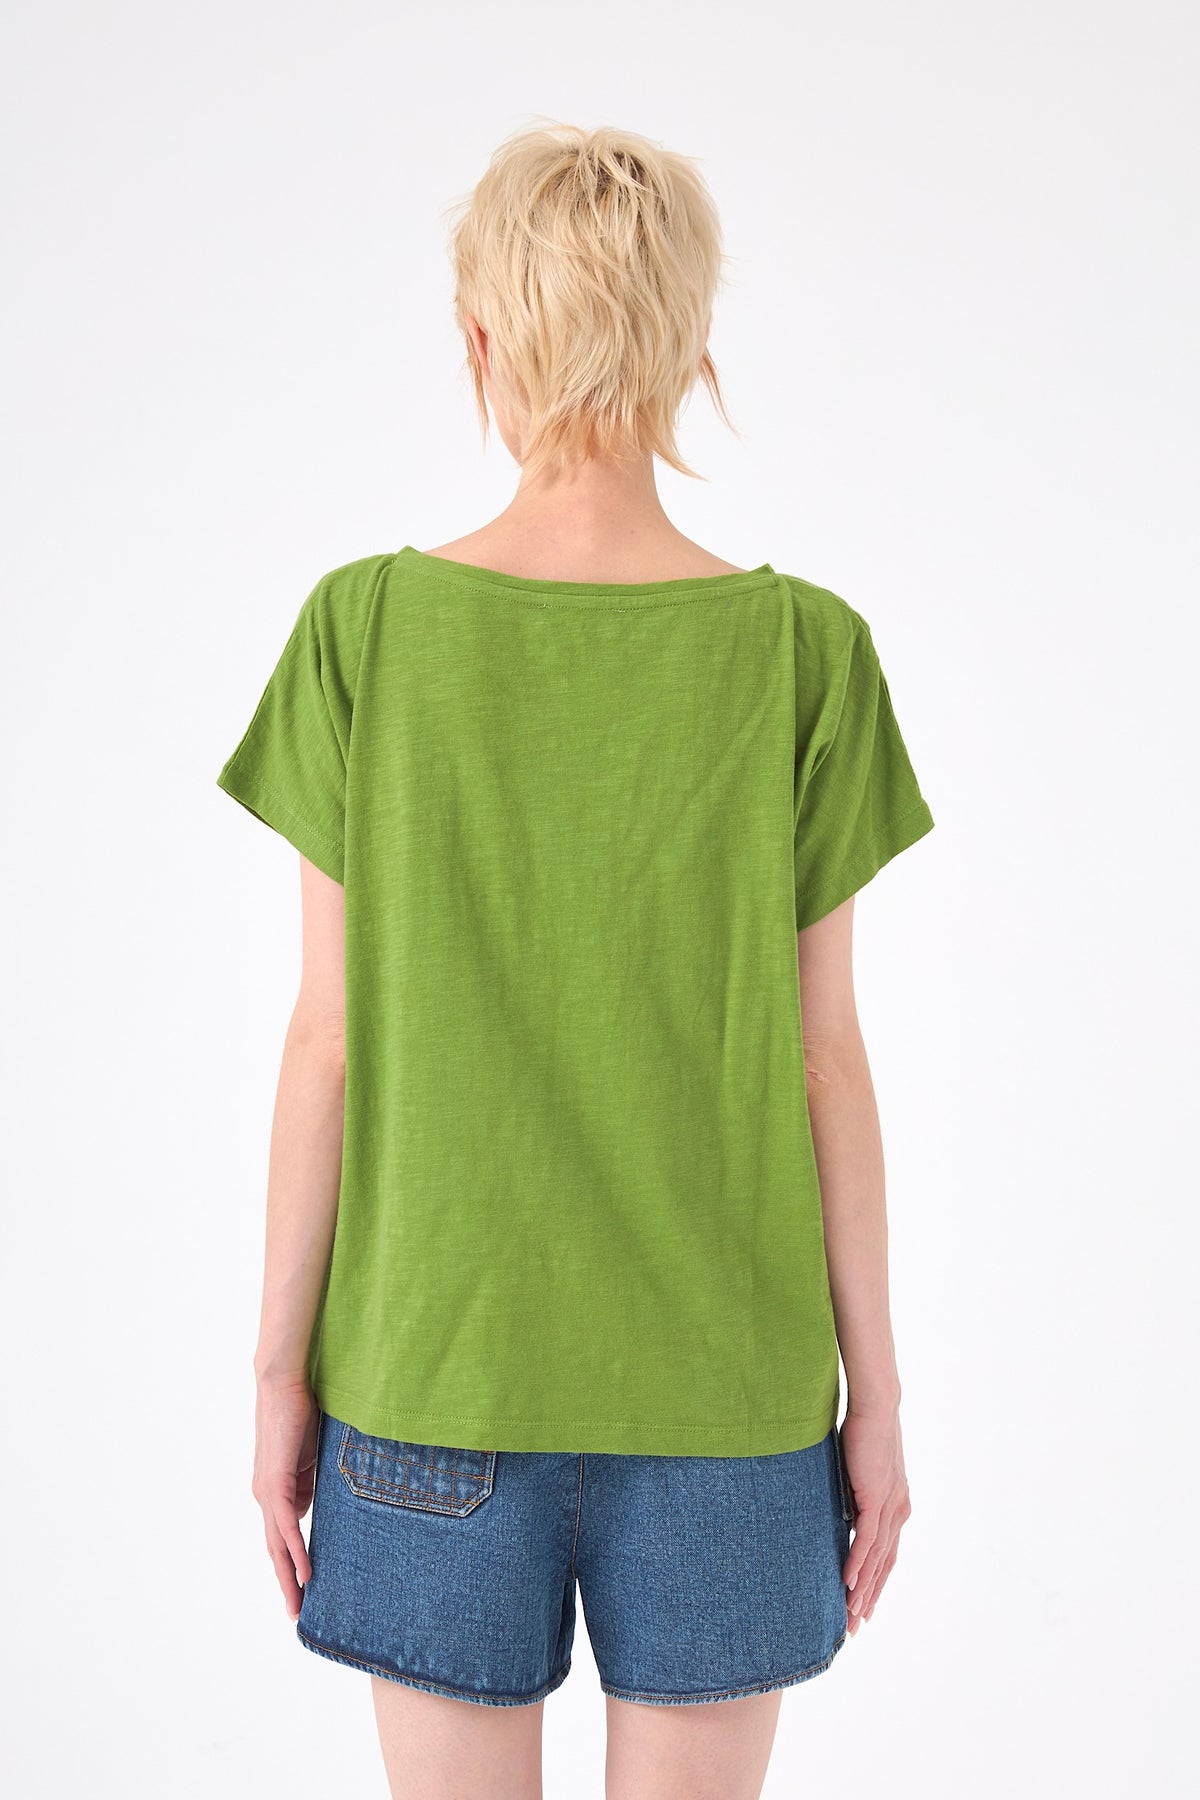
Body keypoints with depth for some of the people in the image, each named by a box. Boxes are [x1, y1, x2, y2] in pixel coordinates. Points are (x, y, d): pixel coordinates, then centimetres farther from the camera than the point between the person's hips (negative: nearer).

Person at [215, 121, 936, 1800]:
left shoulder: (368, 628, -9)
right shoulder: (805, 650, -9)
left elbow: (333, 1041, -7)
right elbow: (824, 1055, -6)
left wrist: (281, 1368, 4)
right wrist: (877, 1390, 5)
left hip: (429, 1365, 0)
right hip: (724, 1379, 0)